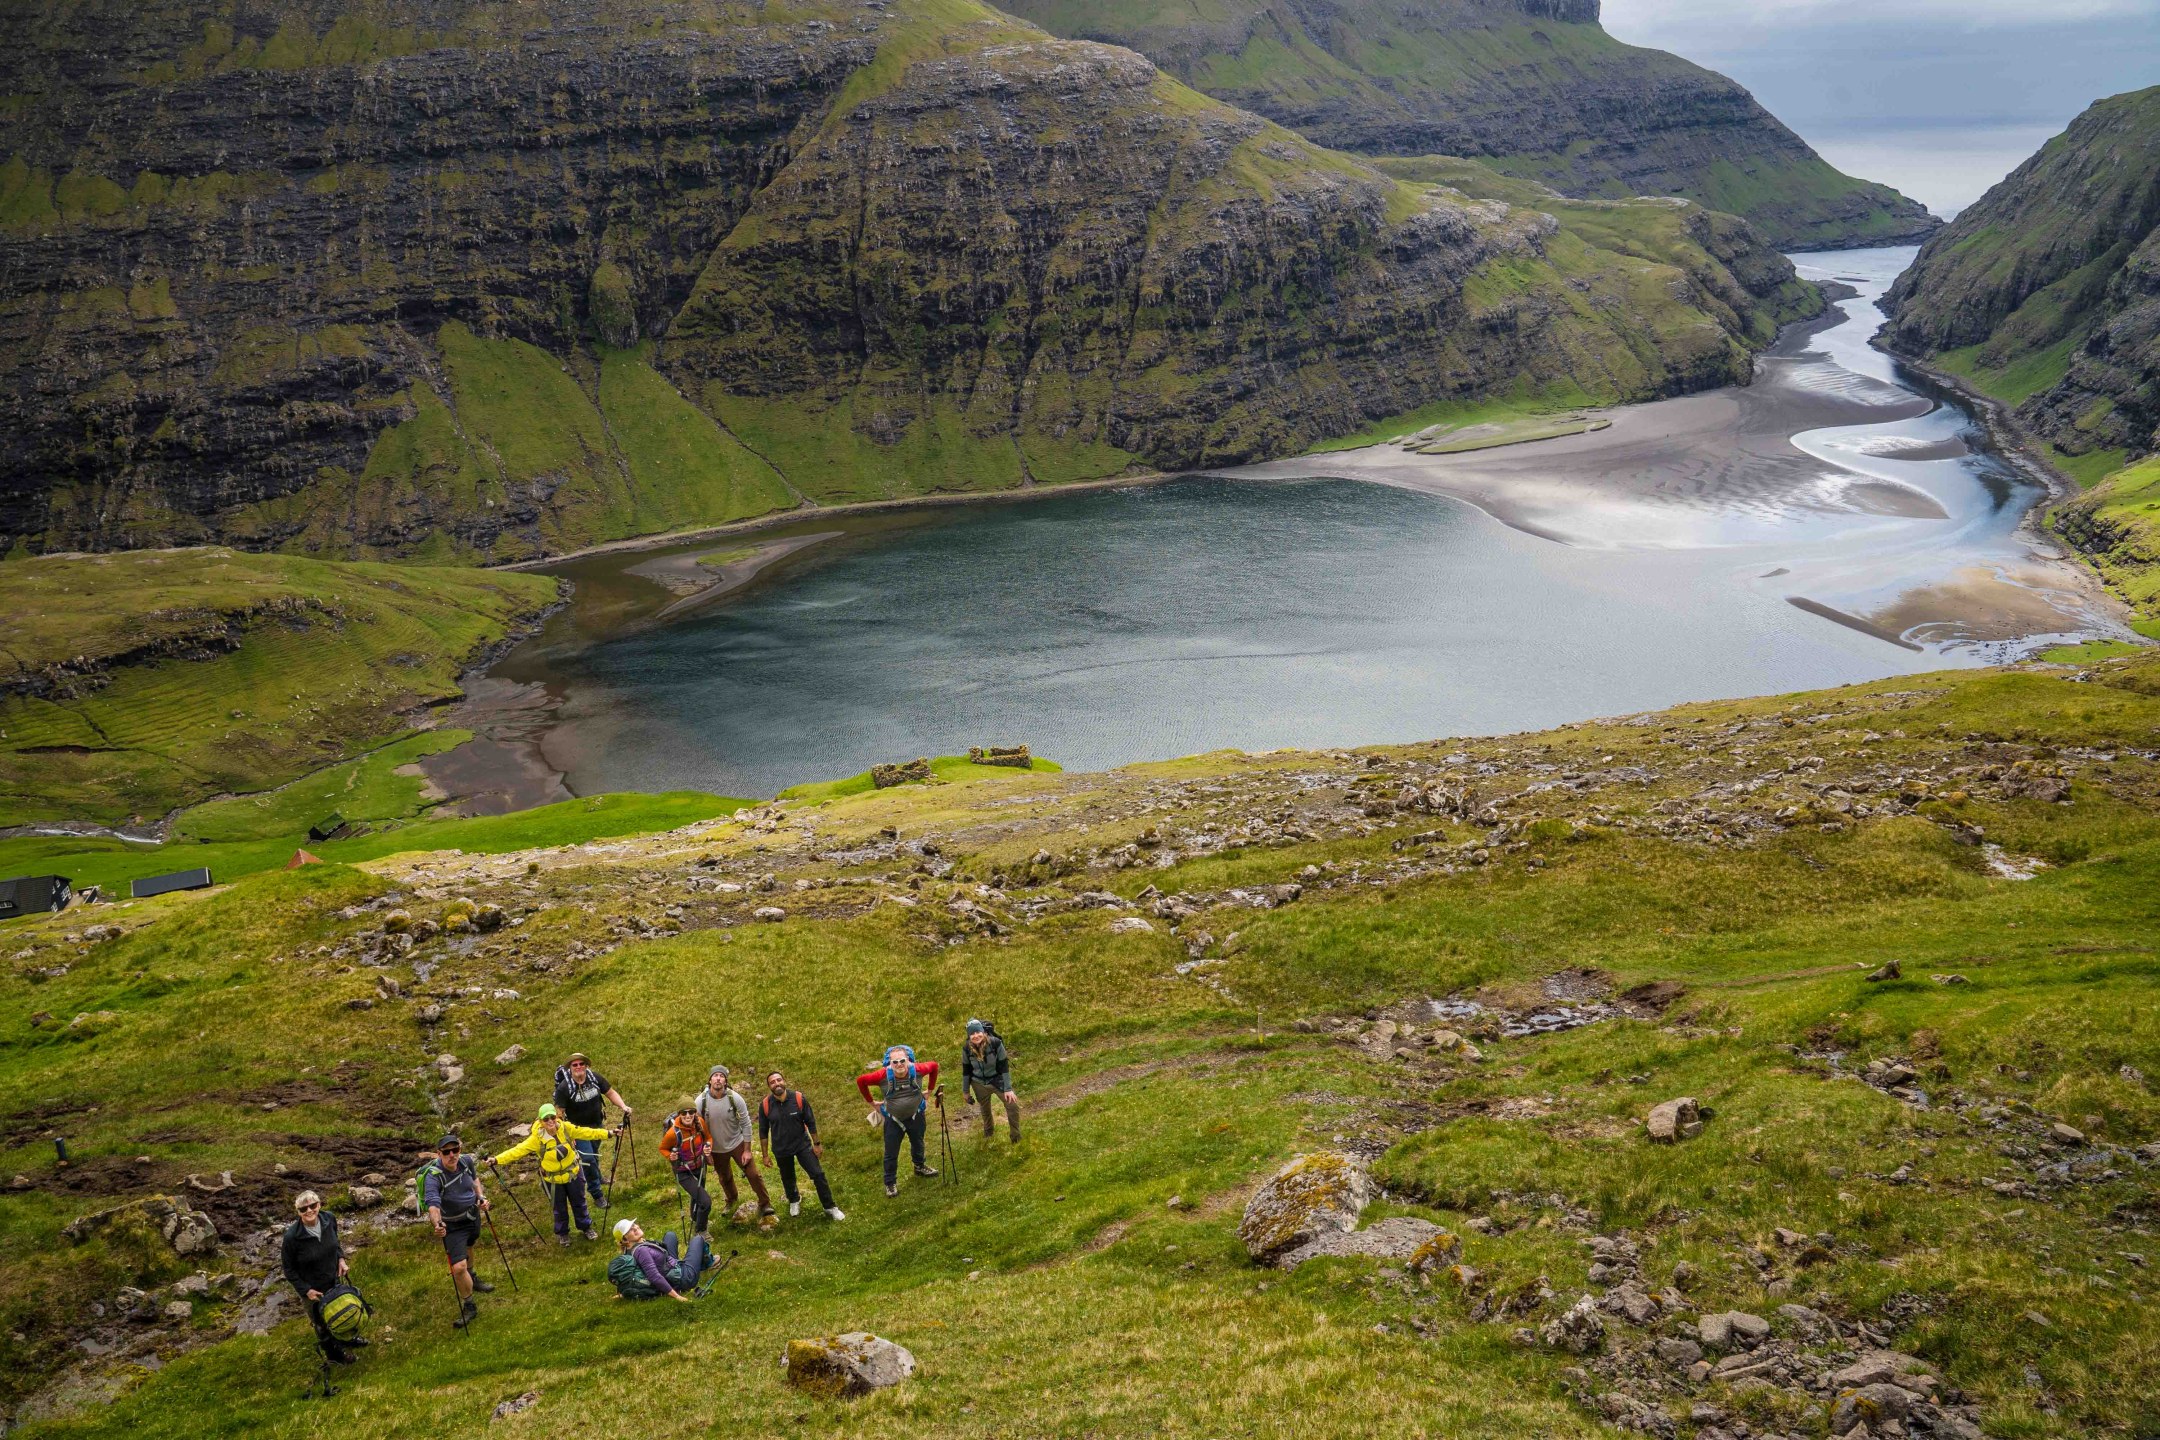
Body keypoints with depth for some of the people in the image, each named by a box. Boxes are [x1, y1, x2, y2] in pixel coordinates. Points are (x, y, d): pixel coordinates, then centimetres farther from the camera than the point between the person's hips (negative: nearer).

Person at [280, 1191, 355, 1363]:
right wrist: (306, 1290, -19)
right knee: (322, 1322, 21)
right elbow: (289, 1269, -17)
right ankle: (333, 1354, 48)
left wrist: (341, 1259, -10)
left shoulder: (329, 1219, -20)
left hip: (334, 1280, 4)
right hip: (313, 1289, -4)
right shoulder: (292, 1237, -33)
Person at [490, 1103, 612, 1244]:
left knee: (579, 1203, 19)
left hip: (573, 1173, 2)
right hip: (553, 1179, -2)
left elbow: (585, 1132, -8)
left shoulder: (565, 1128, -19)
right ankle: (562, 1234, 43)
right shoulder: (537, 1138, -26)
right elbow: (518, 1150, -31)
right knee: (560, 1208, 17)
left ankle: (586, 1228, 44)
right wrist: (497, 1160, -43)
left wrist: (607, 1134, -3)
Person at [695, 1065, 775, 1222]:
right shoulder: (701, 1101, -20)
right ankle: (731, 1202, 50)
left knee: (753, 1174, -5)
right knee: (725, 1179, 22)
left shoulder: (735, 1098, -22)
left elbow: (746, 1124, -13)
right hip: (716, 1148, 1)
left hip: (737, 1143, -1)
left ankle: (765, 1205, 15)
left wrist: (747, 1150, -11)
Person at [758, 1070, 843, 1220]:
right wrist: (765, 1155, 1)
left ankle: (830, 1208, 10)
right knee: (787, 1179, 20)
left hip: (803, 1145, -1)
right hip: (781, 1149, 1)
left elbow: (811, 1122, -6)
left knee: (818, 1174, -5)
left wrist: (816, 1144, 0)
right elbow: (763, 1132, -3)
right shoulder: (765, 1105, -16)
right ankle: (794, 1201, 50)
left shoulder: (798, 1098, -18)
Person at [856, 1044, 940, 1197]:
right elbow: (861, 1080, -17)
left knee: (918, 1144, 27)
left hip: (916, 1116, 2)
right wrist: (871, 1102, -8)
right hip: (893, 1120, -2)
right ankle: (890, 1183, 24)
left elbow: (934, 1066, -6)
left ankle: (919, 1166, 54)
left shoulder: (917, 1070, -28)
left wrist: (930, 1090, 0)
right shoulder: (883, 1075, -31)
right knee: (891, 1153, 6)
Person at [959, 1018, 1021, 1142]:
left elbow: (1004, 1066, -19)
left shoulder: (995, 1043, -26)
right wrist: (966, 1091, 4)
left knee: (1012, 1105, -12)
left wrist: (1008, 1089, -19)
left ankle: (1016, 1138, 9)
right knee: (985, 1110, 20)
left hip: (997, 1080, -2)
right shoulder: (967, 1048, -19)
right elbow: (966, 1070, -5)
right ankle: (988, 1133, 50)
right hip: (979, 1084, 2)